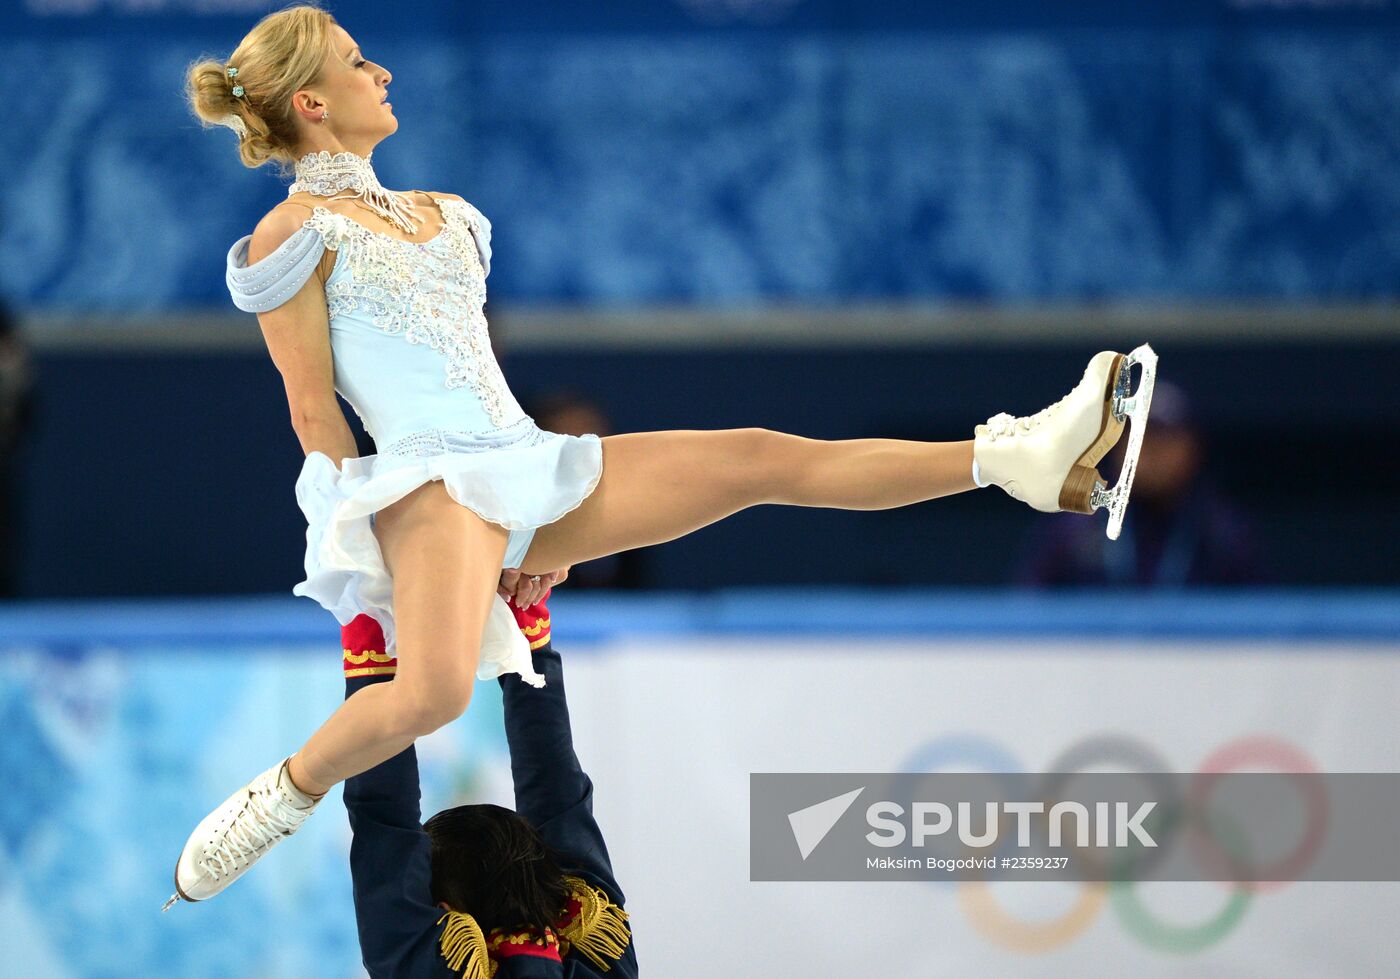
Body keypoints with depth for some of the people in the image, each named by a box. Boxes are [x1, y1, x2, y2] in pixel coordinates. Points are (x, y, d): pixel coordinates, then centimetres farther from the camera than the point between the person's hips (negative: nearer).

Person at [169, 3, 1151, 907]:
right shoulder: (296, 234, -1)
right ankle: (280, 801, -13)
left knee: (758, 458, -3)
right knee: (434, 694, -35)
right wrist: (379, 543, -7)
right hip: (429, 478, -8)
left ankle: (1014, 458, -9)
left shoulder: (437, 216, 23)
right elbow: (314, 410, -4)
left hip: (526, 466, 8)